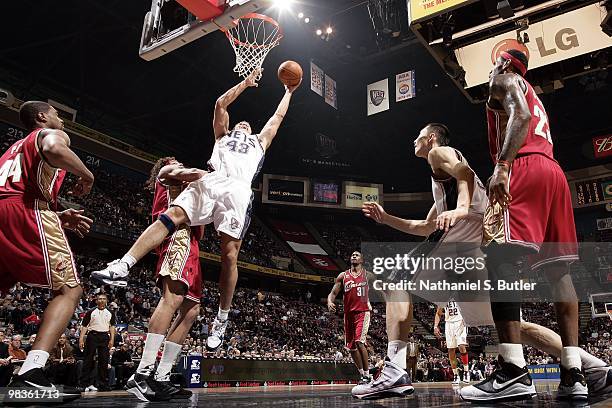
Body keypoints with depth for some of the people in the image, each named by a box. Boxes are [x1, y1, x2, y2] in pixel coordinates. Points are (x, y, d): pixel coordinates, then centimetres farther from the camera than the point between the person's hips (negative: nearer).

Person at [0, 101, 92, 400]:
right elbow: (53, 148, -16)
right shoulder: (51, 134, 13)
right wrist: (86, 175, 0)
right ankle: (30, 374, -20)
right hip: (27, 211, -8)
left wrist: (60, 218, 31)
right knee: (69, 290, -4)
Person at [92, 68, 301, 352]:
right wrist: (246, 83, 42)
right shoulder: (223, 135, 37)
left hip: (238, 191, -1)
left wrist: (288, 91, 58)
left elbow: (278, 117, 47)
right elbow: (221, 103, 35)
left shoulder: (259, 141, 40)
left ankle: (222, 320, -4)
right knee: (170, 217, -23)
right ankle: (122, 266, -27)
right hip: (211, 182, 1)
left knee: (229, 255, -11)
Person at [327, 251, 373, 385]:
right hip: (349, 314, 4)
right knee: (351, 347, 7)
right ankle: (362, 373, 24)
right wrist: (330, 302, -15)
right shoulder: (343, 276, 8)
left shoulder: (367, 275, 4)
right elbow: (333, 293, 6)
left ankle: (367, 374, -9)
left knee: (359, 341, -20)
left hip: (363, 312, -4)